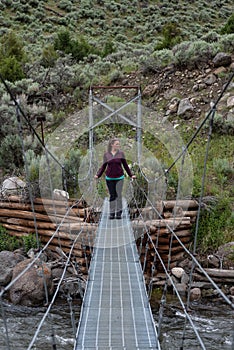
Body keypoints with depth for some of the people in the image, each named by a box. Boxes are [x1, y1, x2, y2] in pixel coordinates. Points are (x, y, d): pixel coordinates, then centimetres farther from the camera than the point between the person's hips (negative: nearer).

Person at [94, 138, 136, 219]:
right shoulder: (106, 154, 1)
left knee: (119, 195, -2)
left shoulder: (121, 153, 1)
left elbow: (125, 165, 7)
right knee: (112, 195, 4)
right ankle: (112, 213, 12)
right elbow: (103, 166, 6)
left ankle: (119, 213, 7)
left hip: (119, 177, 0)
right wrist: (98, 175, -5)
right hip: (109, 178, 0)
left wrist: (131, 175, 5)